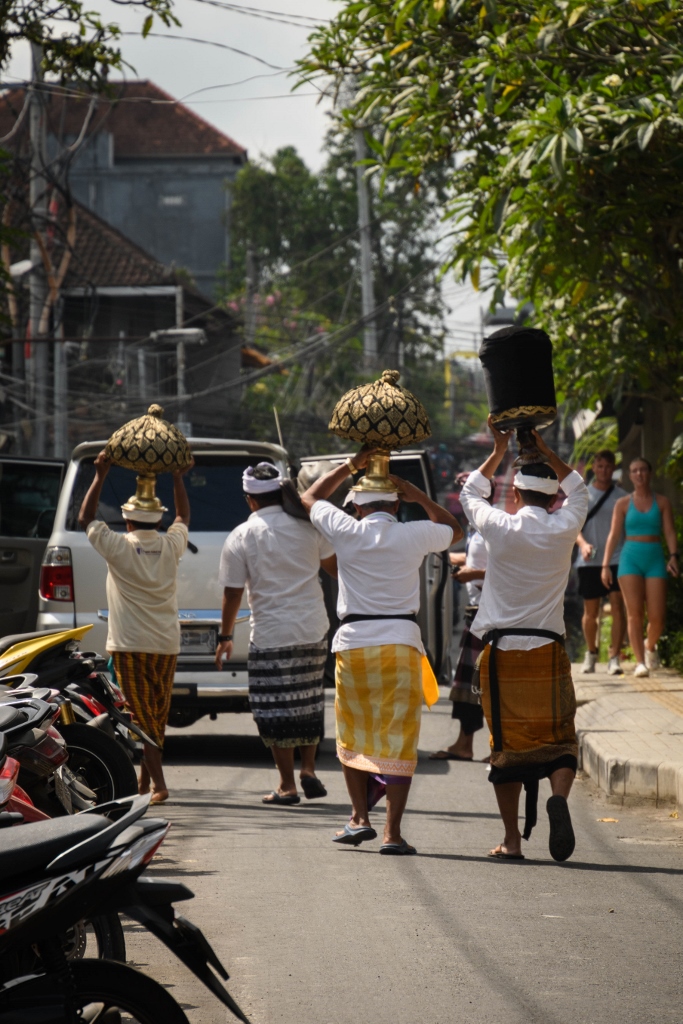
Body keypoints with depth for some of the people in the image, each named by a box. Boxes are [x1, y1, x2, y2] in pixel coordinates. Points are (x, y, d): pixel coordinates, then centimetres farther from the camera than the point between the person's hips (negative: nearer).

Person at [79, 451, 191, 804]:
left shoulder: (119, 547, -8)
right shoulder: (170, 546, 2)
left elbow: (86, 518, 6)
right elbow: (183, 516, 24)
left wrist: (100, 476, 9)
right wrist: (178, 478, 29)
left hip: (129, 646, -4)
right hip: (166, 645, 4)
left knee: (143, 717, -5)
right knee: (157, 715, 14)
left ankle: (159, 784, -16)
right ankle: (145, 780, 24)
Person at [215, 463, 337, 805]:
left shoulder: (240, 538, -7)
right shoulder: (307, 526, -1)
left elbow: (232, 594, -4)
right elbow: (333, 567, 11)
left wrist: (225, 637, 7)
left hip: (270, 635, -3)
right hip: (313, 631, 3)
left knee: (275, 711, 4)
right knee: (309, 703, 19)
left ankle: (287, 785, 5)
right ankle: (308, 770, 13)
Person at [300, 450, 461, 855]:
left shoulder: (347, 532, 0)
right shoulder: (414, 536, 0)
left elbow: (310, 498, 20)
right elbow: (454, 529, 23)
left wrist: (351, 466, 21)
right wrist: (416, 494, 18)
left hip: (354, 642, 0)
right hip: (401, 642, 0)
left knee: (353, 735, 17)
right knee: (399, 738, 1)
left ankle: (360, 817, 11)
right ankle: (393, 832, -4)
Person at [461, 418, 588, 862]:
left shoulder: (499, 528, -5)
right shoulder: (563, 530, -2)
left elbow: (471, 494, 17)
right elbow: (579, 491, 20)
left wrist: (499, 452, 24)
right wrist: (546, 451, 22)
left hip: (502, 651, 0)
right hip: (548, 651, 0)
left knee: (507, 744, 5)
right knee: (559, 738, 6)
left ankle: (512, 839, 6)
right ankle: (560, 795, -25)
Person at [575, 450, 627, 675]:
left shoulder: (621, 496, 7)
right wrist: (583, 543, -21)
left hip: (617, 559, -1)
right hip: (589, 562, 1)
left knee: (618, 606, -13)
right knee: (590, 612, 7)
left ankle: (614, 657, -13)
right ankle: (591, 653, 29)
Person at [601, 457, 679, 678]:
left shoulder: (662, 502, 8)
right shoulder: (623, 504, 7)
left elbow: (670, 532, 2)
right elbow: (614, 535, 6)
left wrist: (673, 556, -14)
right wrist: (606, 565, -2)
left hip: (655, 560, 0)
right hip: (631, 560, 0)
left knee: (657, 616, -5)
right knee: (635, 613, -12)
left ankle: (650, 646, 27)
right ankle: (640, 662, -13)